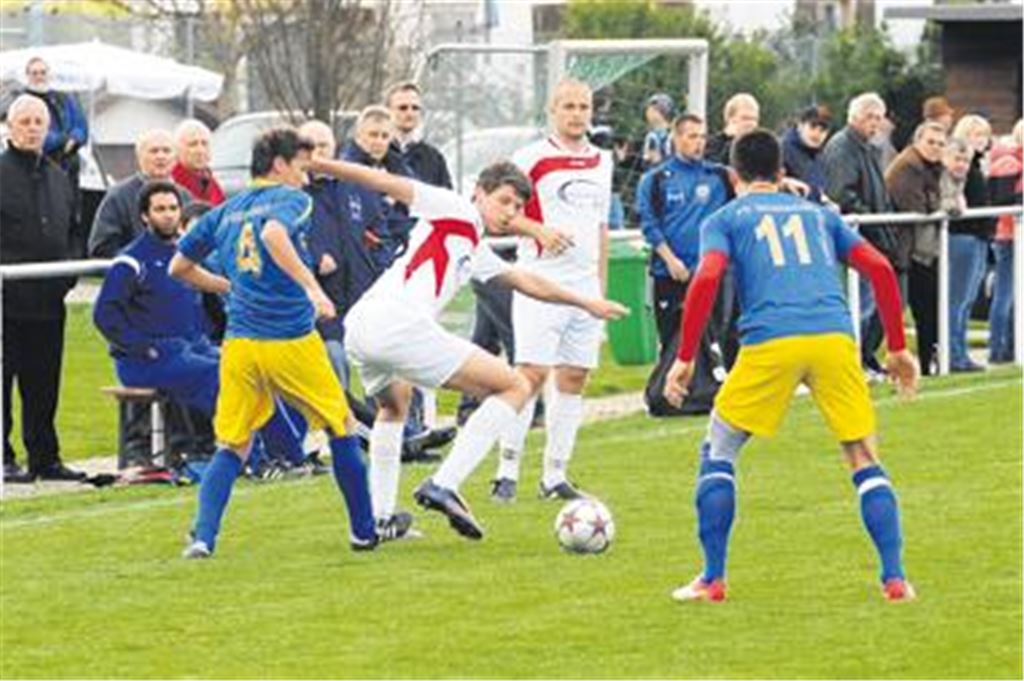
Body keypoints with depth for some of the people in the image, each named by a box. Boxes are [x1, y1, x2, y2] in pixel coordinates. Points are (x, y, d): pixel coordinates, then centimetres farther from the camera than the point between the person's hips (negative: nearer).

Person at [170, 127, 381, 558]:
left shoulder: (224, 212, 14)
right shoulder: (291, 199, -4)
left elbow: (179, 268, 21)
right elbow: (273, 235, -27)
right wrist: (312, 287, -30)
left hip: (240, 344, 4)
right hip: (291, 341, -4)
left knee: (232, 447, 10)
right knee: (341, 431, 15)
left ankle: (203, 537, -10)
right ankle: (364, 531, 22)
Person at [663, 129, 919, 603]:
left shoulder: (725, 219, 17)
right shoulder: (818, 214, 26)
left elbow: (706, 279, -1)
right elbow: (880, 269, 17)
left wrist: (685, 358, 2)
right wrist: (897, 349, 21)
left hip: (770, 342, -2)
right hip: (835, 337, 2)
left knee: (717, 451, 14)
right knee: (864, 458, 12)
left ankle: (712, 579, 10)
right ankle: (894, 578, 3)